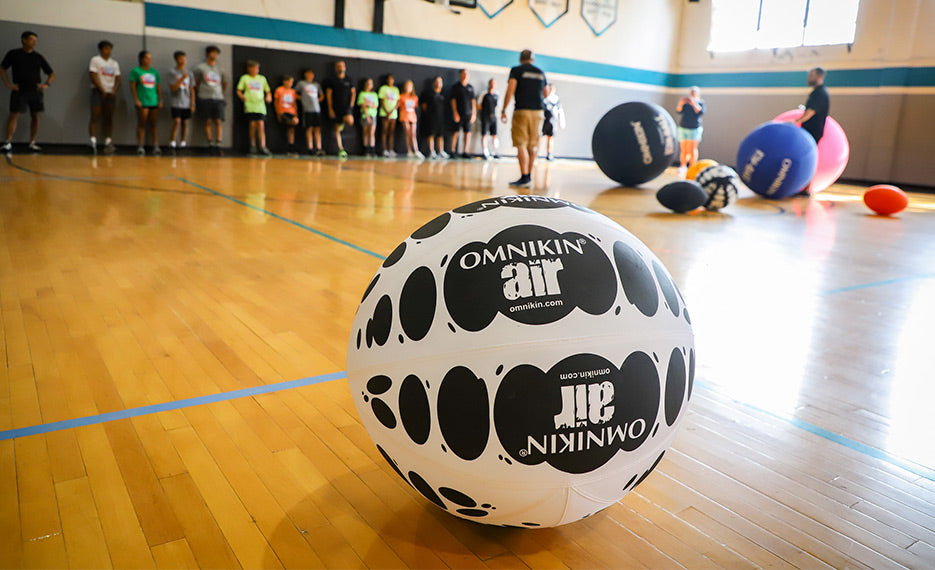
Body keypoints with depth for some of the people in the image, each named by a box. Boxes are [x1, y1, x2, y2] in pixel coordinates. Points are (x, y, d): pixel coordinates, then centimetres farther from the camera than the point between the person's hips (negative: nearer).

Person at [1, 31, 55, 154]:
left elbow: (52, 74, 13)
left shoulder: (38, 57, 9)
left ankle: (32, 143, 9)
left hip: (35, 91, 2)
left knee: (35, 116, 1)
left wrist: (46, 84, -3)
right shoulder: (13, 54, 4)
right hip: (19, 90, -2)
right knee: (13, 115, -8)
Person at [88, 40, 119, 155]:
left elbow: (117, 79, 12)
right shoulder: (95, 60, 2)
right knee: (95, 117, -12)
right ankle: (93, 142, -19)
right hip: (98, 92, -5)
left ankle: (108, 143, 8)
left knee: (109, 120, 5)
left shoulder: (114, 63, 17)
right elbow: (93, 77, -7)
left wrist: (114, 91, -5)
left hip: (110, 93, 5)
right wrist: (102, 90, -14)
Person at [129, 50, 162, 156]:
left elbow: (158, 87, 14)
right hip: (142, 102, -4)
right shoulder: (135, 71, 2)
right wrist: (136, 100, -10)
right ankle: (140, 146, 0)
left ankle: (155, 146, 2)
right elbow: (132, 86, -2)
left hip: (154, 102, 4)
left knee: (153, 125, 4)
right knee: (142, 124, -3)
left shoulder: (154, 72, 14)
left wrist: (160, 100, 7)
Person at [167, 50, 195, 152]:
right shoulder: (172, 72, -1)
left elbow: (192, 90, 12)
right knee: (177, 121, -14)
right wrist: (182, 78, -17)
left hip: (186, 104, 4)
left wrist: (192, 104, 6)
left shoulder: (189, 74, 11)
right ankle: (172, 143, -7)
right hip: (176, 103, -4)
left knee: (185, 123, 5)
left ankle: (183, 144, 12)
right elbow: (172, 88, -9)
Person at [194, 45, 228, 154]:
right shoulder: (201, 67, 7)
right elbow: (196, 83, 11)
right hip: (205, 98, -2)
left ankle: (218, 145, -9)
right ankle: (211, 144, -1)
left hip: (218, 98, 2)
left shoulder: (220, 68, 14)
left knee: (219, 121, -8)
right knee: (208, 121, -4)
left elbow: (224, 83, 24)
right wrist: (199, 93, 8)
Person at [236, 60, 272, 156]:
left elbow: (268, 91, 20)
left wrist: (269, 97, -2)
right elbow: (239, 90, 7)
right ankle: (253, 145, 9)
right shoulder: (244, 78, 10)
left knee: (261, 125, -10)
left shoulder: (262, 78, 17)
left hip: (260, 105, 1)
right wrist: (241, 96, -14)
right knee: (252, 124, -4)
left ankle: (263, 146, -13)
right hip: (250, 105, -1)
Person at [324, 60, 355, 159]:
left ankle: (342, 124, 6)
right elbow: (328, 95, 1)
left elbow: (353, 92, 17)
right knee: (336, 129, 1)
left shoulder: (348, 80, 9)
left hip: (346, 106, 0)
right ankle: (341, 149, 10)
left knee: (350, 121, -30)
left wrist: (351, 104, 4)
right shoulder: (331, 80, 4)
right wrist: (330, 109, -7)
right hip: (336, 107, 0)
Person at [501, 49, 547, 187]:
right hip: (537, 111, 5)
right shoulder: (541, 73, 15)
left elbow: (510, 91, -9)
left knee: (521, 145, -7)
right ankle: (529, 176, 15)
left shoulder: (516, 70, 1)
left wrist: (503, 111, -4)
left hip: (522, 110, -5)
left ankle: (524, 177, -16)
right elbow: (545, 94, 23)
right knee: (532, 146, 10)